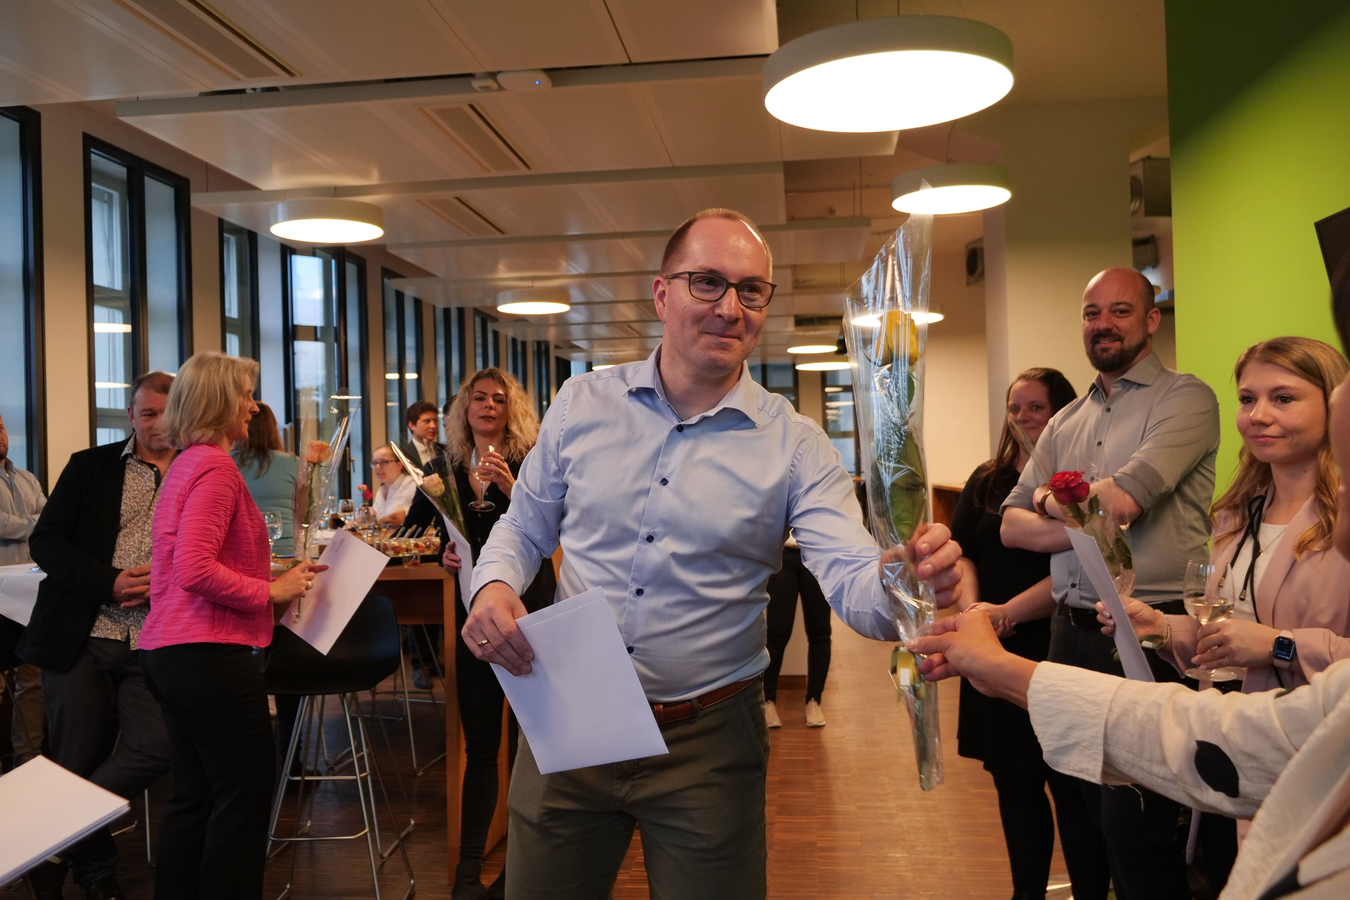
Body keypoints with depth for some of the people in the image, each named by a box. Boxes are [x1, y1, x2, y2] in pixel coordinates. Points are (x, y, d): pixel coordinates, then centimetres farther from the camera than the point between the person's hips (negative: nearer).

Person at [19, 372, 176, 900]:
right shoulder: (90, 466, 7)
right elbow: (46, 542, 0)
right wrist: (110, 581, -15)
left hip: (156, 644, 0)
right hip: (80, 640, 0)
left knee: (155, 748, -13)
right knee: (79, 764, 7)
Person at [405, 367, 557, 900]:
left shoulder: (529, 464, -4)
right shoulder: (447, 468, 8)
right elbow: (412, 530, 16)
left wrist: (512, 488, -28)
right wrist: (443, 555, -3)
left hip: (529, 610, -3)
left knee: (525, 742, 4)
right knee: (480, 745, 9)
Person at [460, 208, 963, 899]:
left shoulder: (793, 445, -7)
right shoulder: (581, 403, -1)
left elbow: (851, 582, -16)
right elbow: (525, 528, 9)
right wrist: (493, 587, -12)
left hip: (708, 745, -1)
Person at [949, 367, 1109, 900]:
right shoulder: (986, 481, 11)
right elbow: (962, 551, 7)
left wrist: (1009, 611, -19)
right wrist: (971, 606, -11)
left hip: (1059, 652, -5)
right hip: (996, 655, 5)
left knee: (1071, 785, 1)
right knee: (1014, 780, 14)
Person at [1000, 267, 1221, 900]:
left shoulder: (1185, 398, -6)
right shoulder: (1065, 423, 14)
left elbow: (1121, 499, -19)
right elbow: (1013, 526, 7)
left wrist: (1051, 499, -1)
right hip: (1072, 633, 7)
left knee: (1133, 829, -3)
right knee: (1093, 813, 18)